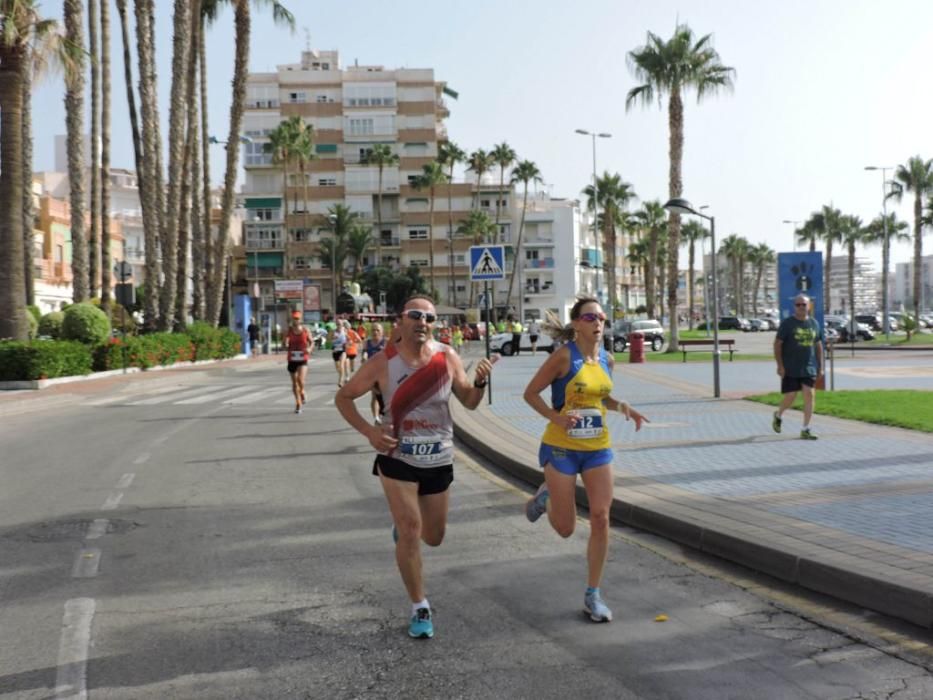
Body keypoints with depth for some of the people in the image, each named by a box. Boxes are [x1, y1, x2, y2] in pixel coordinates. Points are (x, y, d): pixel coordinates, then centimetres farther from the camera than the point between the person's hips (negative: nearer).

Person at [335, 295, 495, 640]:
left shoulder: (447, 357, -8)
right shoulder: (383, 362, -13)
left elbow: (470, 402, 2)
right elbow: (343, 397, -3)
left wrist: (480, 382, -20)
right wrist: (369, 431, -17)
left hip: (439, 460, 3)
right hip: (397, 458, -3)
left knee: (433, 536, 14)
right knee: (409, 532, -9)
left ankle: (404, 523, 50)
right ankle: (420, 608, 10)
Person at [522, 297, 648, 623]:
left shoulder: (606, 359, 4)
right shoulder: (564, 356, -13)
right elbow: (530, 393, -8)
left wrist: (623, 407, 1)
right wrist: (556, 417, -23)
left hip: (598, 448, 5)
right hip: (561, 447, -5)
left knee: (601, 519, -3)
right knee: (565, 528, 2)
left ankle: (593, 595, 10)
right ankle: (545, 497, 38)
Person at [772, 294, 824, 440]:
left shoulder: (814, 324, 9)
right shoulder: (787, 323, -4)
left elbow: (818, 346, 16)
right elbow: (777, 344, -5)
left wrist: (820, 366, 11)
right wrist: (780, 365, -12)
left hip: (809, 368, 4)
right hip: (790, 369, -4)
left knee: (809, 395, -5)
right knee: (790, 396, -3)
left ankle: (805, 430, 0)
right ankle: (778, 415, 29)